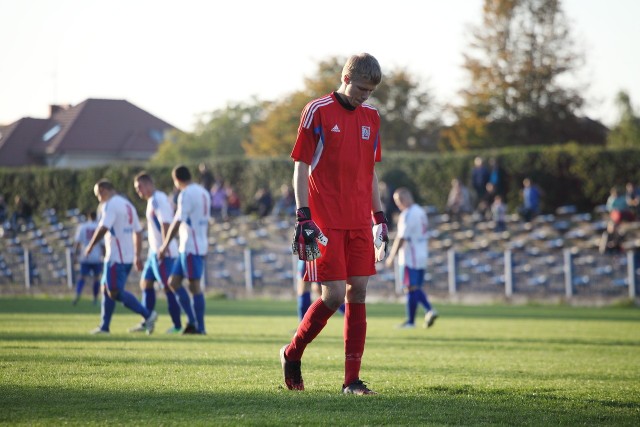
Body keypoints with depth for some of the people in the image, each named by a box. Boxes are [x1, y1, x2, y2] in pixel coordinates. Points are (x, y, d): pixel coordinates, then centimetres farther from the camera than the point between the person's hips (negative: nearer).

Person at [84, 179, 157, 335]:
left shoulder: (110, 205, -10)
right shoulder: (128, 205, 20)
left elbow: (103, 228, -21)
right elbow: (138, 232, 21)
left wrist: (90, 246, -10)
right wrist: (137, 256, 24)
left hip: (116, 257, -10)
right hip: (128, 256, 10)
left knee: (115, 292, -10)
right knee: (106, 289, 15)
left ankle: (148, 315, -15)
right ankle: (104, 326, 16)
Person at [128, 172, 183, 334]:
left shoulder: (158, 199, -14)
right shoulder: (152, 201, 18)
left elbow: (165, 224, -22)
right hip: (154, 251, 11)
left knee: (168, 287, -8)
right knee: (146, 283, 12)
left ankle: (177, 325, -6)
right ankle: (146, 323, 16)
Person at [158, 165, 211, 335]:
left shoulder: (186, 194, -13)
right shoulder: (204, 193, 16)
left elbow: (177, 222, -17)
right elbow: (206, 222, 21)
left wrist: (165, 245, -13)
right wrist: (205, 245, 28)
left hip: (190, 247, -9)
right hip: (201, 246, 9)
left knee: (194, 285, -5)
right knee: (173, 281, 11)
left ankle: (199, 327, -1)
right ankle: (193, 321, 9)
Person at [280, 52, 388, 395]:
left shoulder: (371, 117, 12)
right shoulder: (318, 112, -5)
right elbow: (300, 168, -4)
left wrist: (379, 218, 16)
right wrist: (303, 219, -11)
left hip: (359, 222, 5)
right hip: (326, 222, -5)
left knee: (358, 293, 0)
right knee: (333, 296, -10)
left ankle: (352, 380, 3)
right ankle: (291, 354, 13)